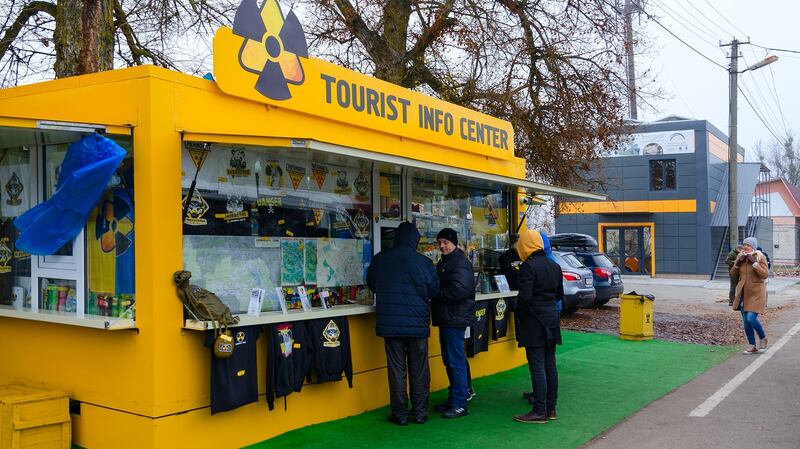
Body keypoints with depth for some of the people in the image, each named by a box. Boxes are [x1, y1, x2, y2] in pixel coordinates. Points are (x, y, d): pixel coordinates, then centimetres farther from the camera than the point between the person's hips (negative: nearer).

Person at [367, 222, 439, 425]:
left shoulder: (380, 259, -4)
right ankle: (420, 413, 16)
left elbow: (371, 284, 12)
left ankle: (400, 414, 12)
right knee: (419, 370, 10)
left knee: (396, 368, 7)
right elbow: (434, 291, 2)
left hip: (390, 322, 1)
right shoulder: (424, 262, -10)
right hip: (418, 323, -1)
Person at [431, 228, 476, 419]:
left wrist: (436, 294, -15)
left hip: (455, 319, -10)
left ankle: (460, 404, 0)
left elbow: (460, 289, -25)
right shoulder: (444, 263, 18)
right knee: (449, 361, 16)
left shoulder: (460, 263, -13)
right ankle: (453, 399, 26)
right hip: (446, 318, 10)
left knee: (456, 361, -6)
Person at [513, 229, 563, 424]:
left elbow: (524, 296, -20)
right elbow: (560, 293, 15)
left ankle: (540, 412, 0)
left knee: (537, 367, -4)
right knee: (550, 364, 12)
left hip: (534, 322, -8)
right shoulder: (554, 266, 9)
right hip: (551, 320, 8)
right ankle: (551, 408, 20)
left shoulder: (528, 267, -15)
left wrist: (519, 313, -3)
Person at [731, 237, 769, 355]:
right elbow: (733, 274, 8)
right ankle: (752, 347, 16)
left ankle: (763, 338, 11)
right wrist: (738, 262, -7)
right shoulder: (740, 256, 8)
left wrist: (754, 262, -23)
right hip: (743, 293, 6)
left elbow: (765, 274, -17)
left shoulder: (760, 257, -7)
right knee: (746, 321, 6)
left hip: (756, 293, -6)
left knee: (751, 318, -16)